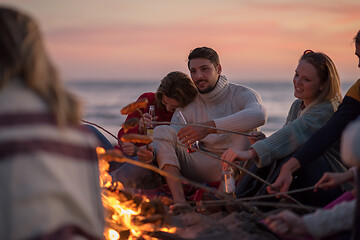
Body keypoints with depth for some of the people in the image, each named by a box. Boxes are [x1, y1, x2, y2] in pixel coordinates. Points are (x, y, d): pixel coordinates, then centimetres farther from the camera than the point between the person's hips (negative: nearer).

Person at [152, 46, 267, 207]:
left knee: (243, 132, -30)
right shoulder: (188, 105, 10)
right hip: (205, 168, 4)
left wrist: (209, 127, -38)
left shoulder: (242, 94, -4)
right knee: (162, 131, -14)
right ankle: (179, 200, -32)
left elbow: (259, 115, -29)